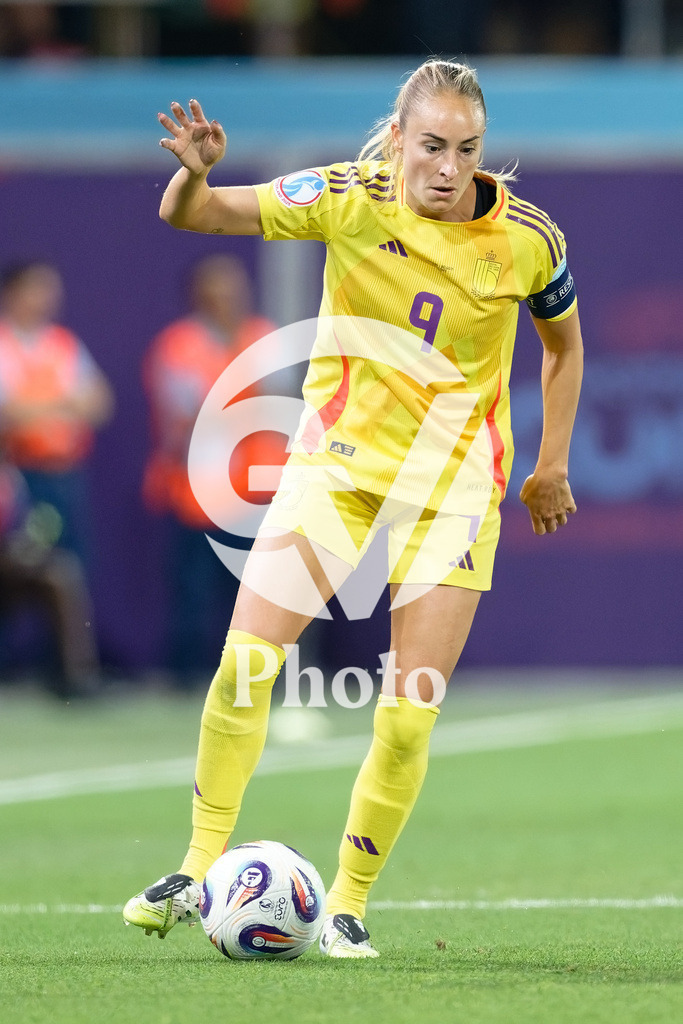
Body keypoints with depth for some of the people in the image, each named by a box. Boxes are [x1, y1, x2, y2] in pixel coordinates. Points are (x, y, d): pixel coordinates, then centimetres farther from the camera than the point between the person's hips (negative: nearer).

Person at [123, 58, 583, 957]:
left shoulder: (528, 240, -10)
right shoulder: (351, 201, -12)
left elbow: (563, 341, 11)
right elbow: (187, 216, -12)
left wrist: (552, 467, 11)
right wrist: (195, 175, -34)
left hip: (455, 483, 0)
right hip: (339, 460, 0)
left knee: (409, 718, -7)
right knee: (245, 662, -11)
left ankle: (349, 901, 10)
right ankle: (203, 867, 4)